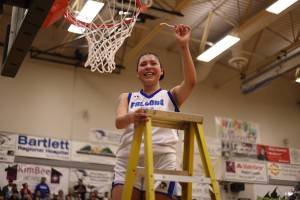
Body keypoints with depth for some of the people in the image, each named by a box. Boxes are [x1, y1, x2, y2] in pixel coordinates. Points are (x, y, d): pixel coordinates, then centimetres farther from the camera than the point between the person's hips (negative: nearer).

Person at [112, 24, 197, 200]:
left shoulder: (171, 96, 17)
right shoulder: (127, 97, 20)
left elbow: (191, 82, -4)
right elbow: (119, 122, 0)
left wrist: (184, 46, -11)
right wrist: (132, 117, -24)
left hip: (162, 160, -1)